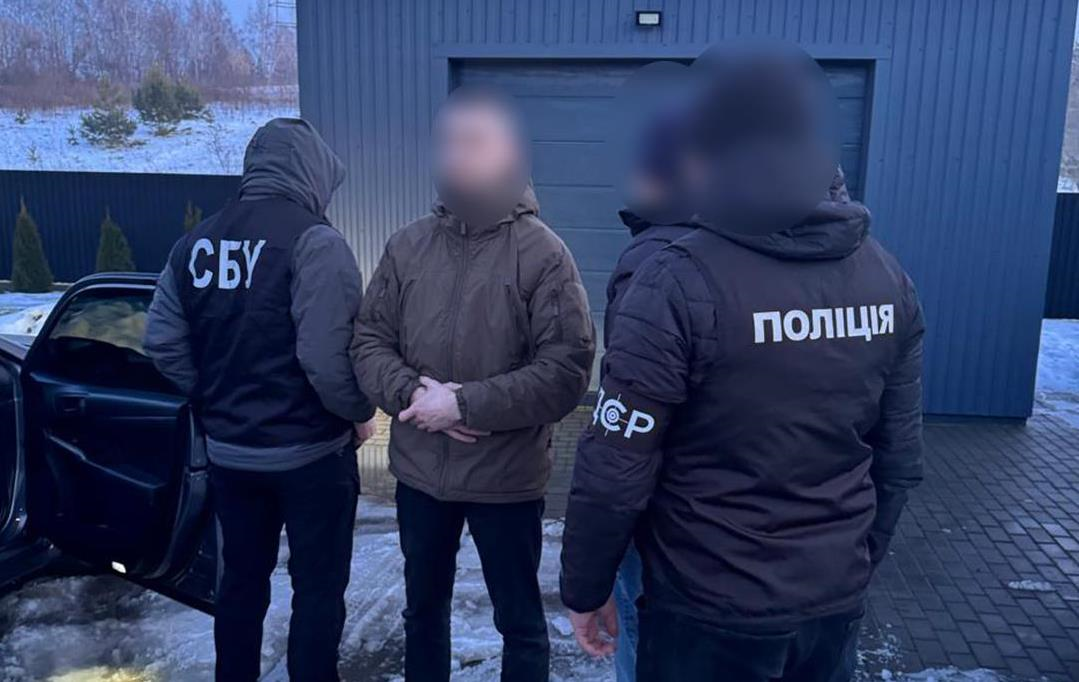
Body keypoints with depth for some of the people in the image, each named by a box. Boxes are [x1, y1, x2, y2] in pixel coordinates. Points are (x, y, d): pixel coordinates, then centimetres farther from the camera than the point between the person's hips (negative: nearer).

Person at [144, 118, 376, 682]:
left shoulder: (196, 242, 4)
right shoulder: (313, 240, -17)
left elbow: (162, 344, 4)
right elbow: (325, 357, -24)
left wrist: (216, 400, 13)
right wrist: (361, 412, -8)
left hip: (227, 450, 6)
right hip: (310, 452, -6)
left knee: (241, 578, 21)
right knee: (318, 586, 10)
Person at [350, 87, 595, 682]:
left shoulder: (542, 252, -12)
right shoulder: (406, 245, 1)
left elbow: (566, 372, -17)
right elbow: (368, 340, 4)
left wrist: (464, 404, -21)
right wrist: (410, 393, -16)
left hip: (507, 476, -4)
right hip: (419, 469, 4)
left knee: (520, 621, 15)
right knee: (423, 607, 25)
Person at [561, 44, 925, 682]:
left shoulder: (682, 284, -21)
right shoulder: (890, 280, -3)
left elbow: (614, 473, -19)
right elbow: (899, 461, 4)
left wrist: (585, 588, -4)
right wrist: (857, 566, 17)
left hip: (711, 609, -5)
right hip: (837, 602, 5)